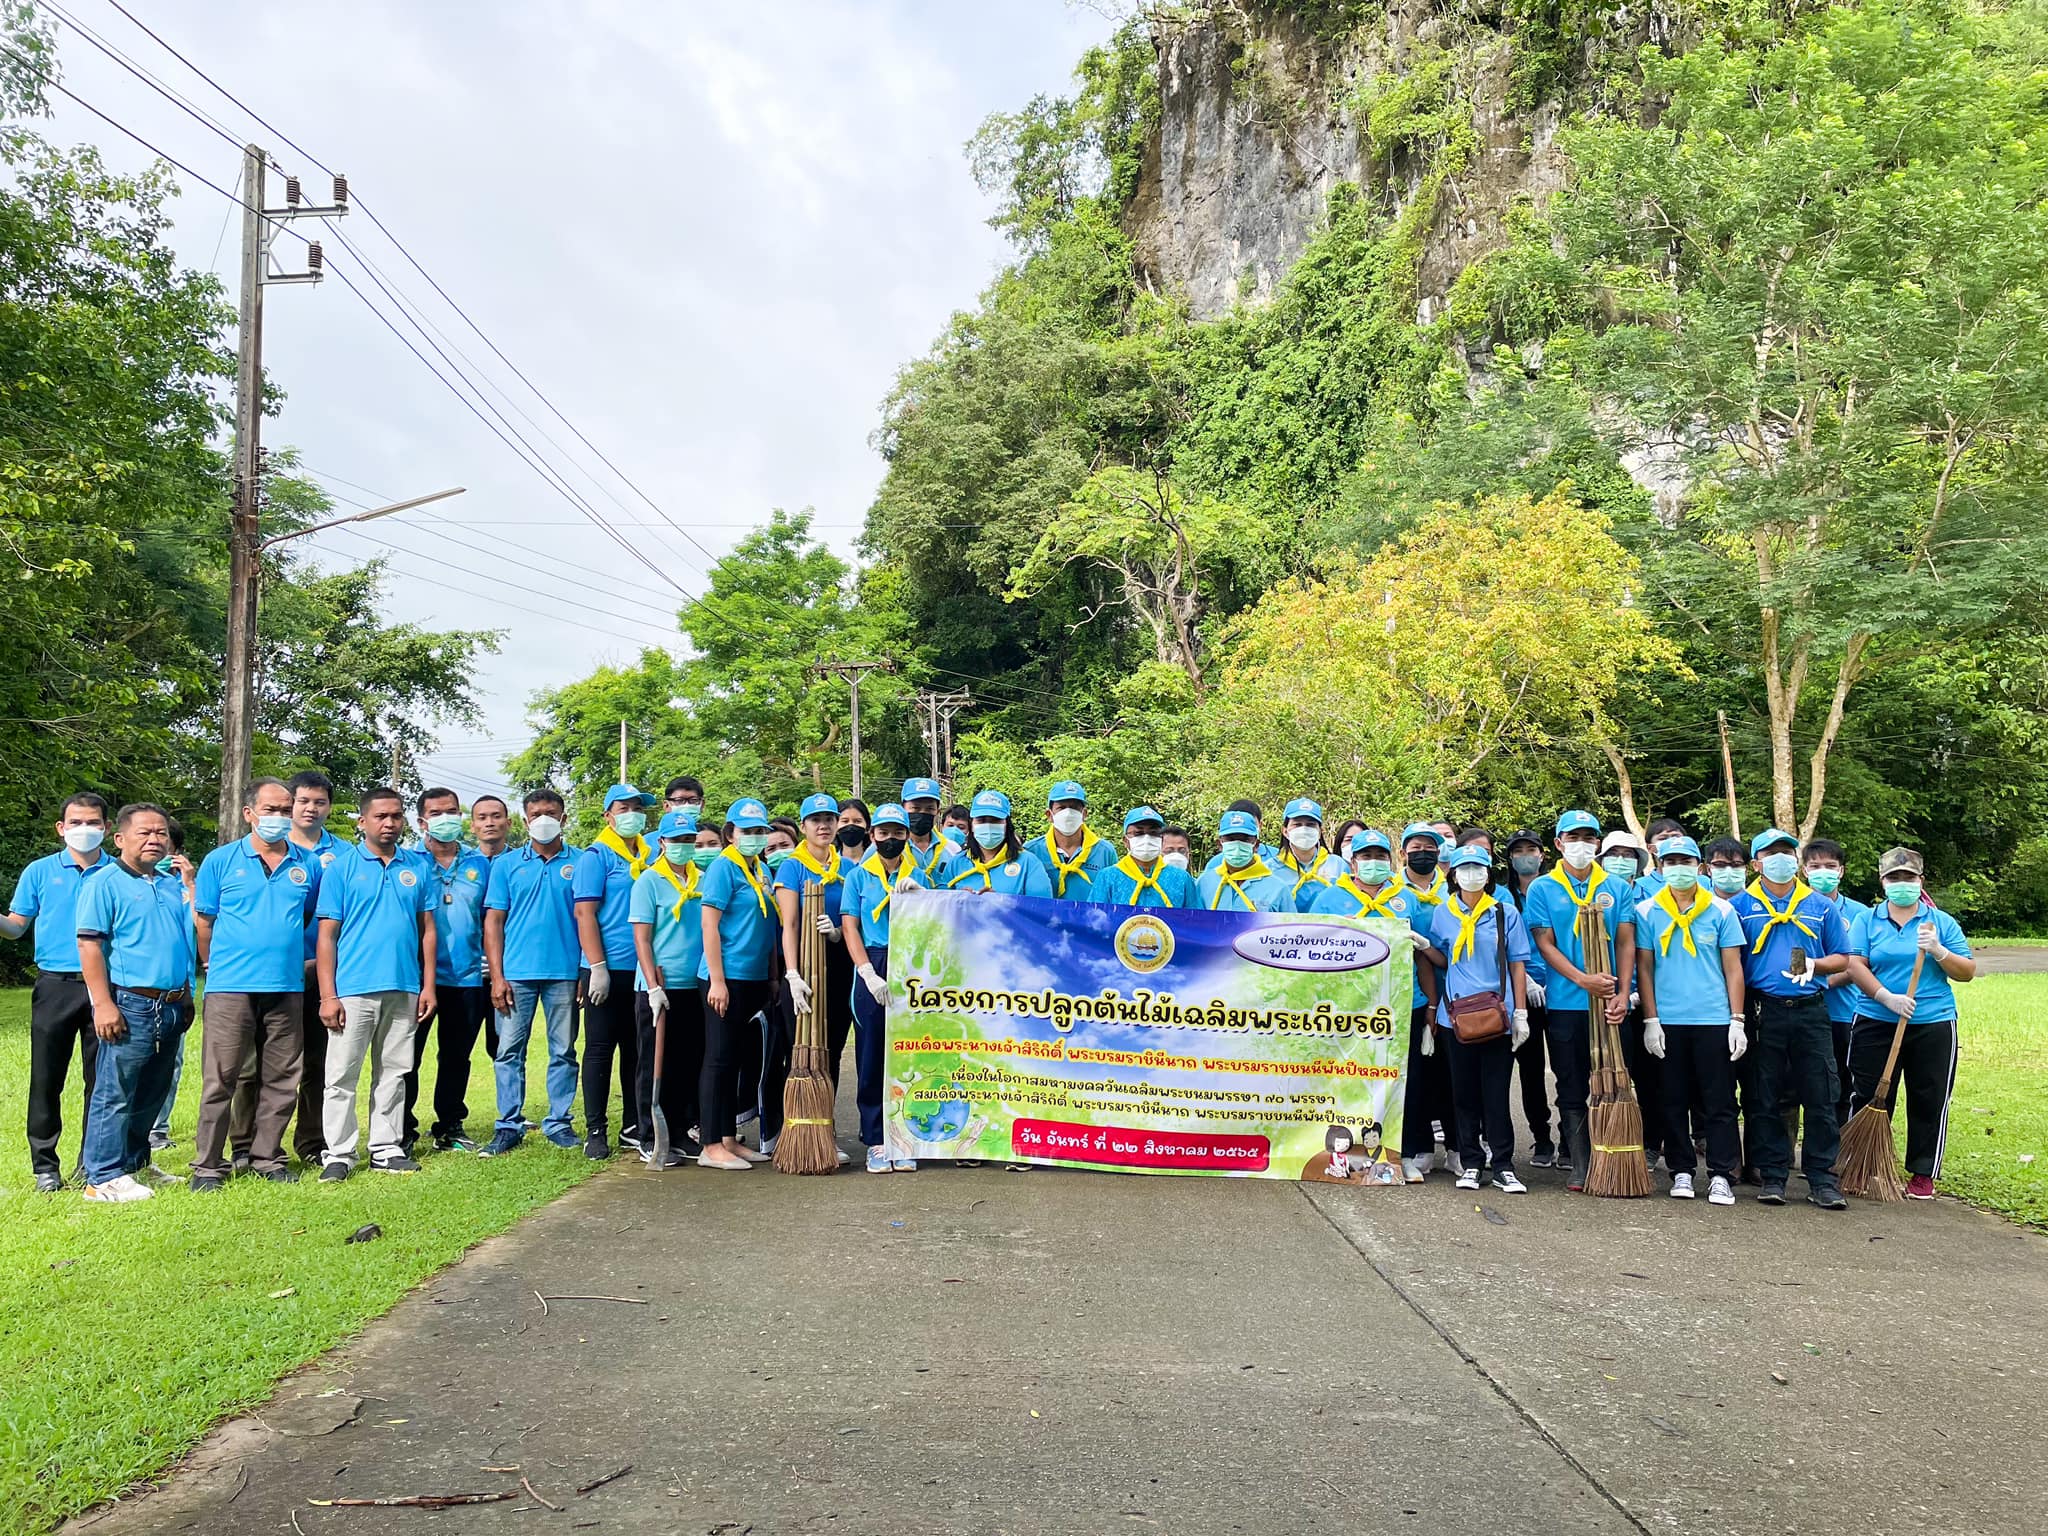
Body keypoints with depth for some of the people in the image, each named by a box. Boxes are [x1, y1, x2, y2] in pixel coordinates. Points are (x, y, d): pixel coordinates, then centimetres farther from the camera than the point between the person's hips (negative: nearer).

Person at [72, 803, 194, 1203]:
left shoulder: (173, 885, 15)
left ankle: (135, 1163, 28)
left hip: (171, 1005, 7)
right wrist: (103, 1004, -17)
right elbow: (89, 946, -12)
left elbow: (191, 939, 26)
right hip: (130, 1004, -7)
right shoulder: (104, 884, -5)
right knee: (115, 1093, -3)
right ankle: (104, 1178, 3)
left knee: (152, 1092, 15)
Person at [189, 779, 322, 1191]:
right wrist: (215, 965, 7)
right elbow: (203, 922, 6)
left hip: (287, 987, 3)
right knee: (220, 1079, -1)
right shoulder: (221, 861, 2)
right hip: (231, 987, -3)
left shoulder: (307, 865, 10)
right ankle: (208, 1165, 6)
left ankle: (267, 1157, 19)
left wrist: (295, 957, 11)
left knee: (281, 1079, 8)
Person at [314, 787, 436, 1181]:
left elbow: (427, 929, 11)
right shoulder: (342, 868, 0)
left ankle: (386, 1149, 19)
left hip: (403, 990, 3)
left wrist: (428, 986, 4)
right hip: (353, 990, -3)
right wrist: (327, 995, -9)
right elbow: (327, 935, -3)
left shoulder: (417, 868, 9)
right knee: (342, 1075, 0)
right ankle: (339, 1153, 8)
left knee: (393, 1073, 10)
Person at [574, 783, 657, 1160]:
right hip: (607, 970, -5)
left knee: (637, 1050, 11)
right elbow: (585, 913, -10)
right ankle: (595, 1131, 9)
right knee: (600, 1049, 2)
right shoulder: (596, 856, -4)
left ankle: (633, 1128, 20)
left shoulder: (651, 856, 12)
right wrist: (597, 967, -16)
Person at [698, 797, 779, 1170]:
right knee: (719, 1058, -3)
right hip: (726, 979, -8)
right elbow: (709, 924, -14)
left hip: (754, 980, 8)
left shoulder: (762, 871, 14)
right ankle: (711, 1146, 2)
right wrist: (717, 981, -18)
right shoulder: (723, 867, -8)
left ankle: (729, 1138, 21)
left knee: (735, 1059, 13)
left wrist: (773, 977, 16)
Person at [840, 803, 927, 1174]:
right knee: (872, 1058, 0)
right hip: (872, 970, -1)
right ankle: (876, 1142, 6)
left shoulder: (919, 877, 13)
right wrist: (869, 974, -10)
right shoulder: (859, 876, 9)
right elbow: (850, 927, 2)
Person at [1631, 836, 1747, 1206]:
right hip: (1667, 1022, 1)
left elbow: (1733, 969, 5)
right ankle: (1681, 1172, 17)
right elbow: (1644, 969, 5)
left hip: (1714, 1021, 0)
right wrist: (1650, 1020, -1)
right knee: (1674, 1101, 7)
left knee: (1719, 1102, 1)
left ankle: (1721, 1176, 7)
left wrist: (1737, 1021, -1)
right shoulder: (1646, 911, 4)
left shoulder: (1721, 910, 4)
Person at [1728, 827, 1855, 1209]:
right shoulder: (1741, 906, 6)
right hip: (1764, 1013, -1)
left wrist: (1814, 964, -8)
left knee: (1820, 1098, 0)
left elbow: (1842, 958, 13)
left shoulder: (1821, 906, 11)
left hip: (1811, 1010, 1)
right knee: (1767, 1100, 4)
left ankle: (1821, 1178, 7)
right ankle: (1773, 1176, 12)